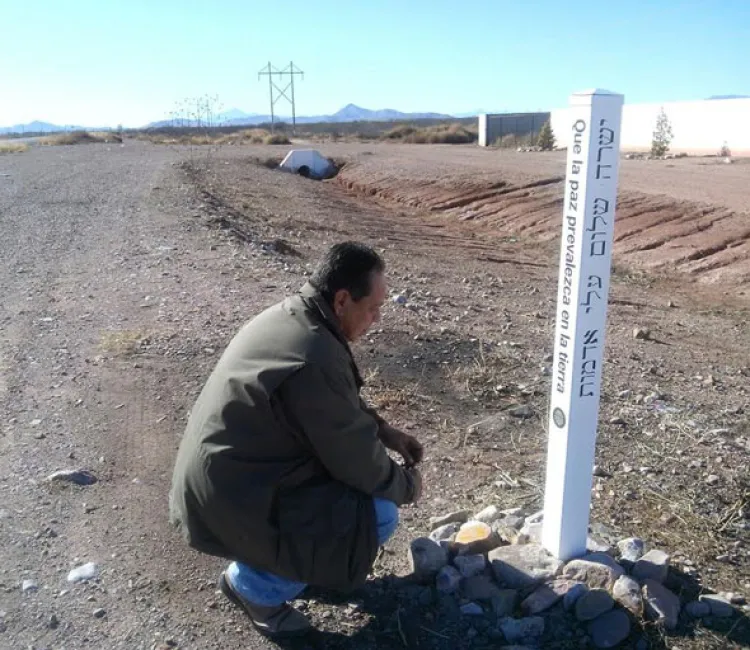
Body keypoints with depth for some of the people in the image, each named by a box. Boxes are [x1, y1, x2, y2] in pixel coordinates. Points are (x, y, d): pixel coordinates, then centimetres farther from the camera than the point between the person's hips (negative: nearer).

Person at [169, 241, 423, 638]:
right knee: (379, 514, -11)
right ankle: (253, 582, 5)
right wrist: (407, 485, 0)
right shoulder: (316, 361, -30)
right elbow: (358, 462, -18)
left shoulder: (289, 316, 0)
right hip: (227, 504, -10)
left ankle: (270, 555, 22)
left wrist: (385, 432, 9)